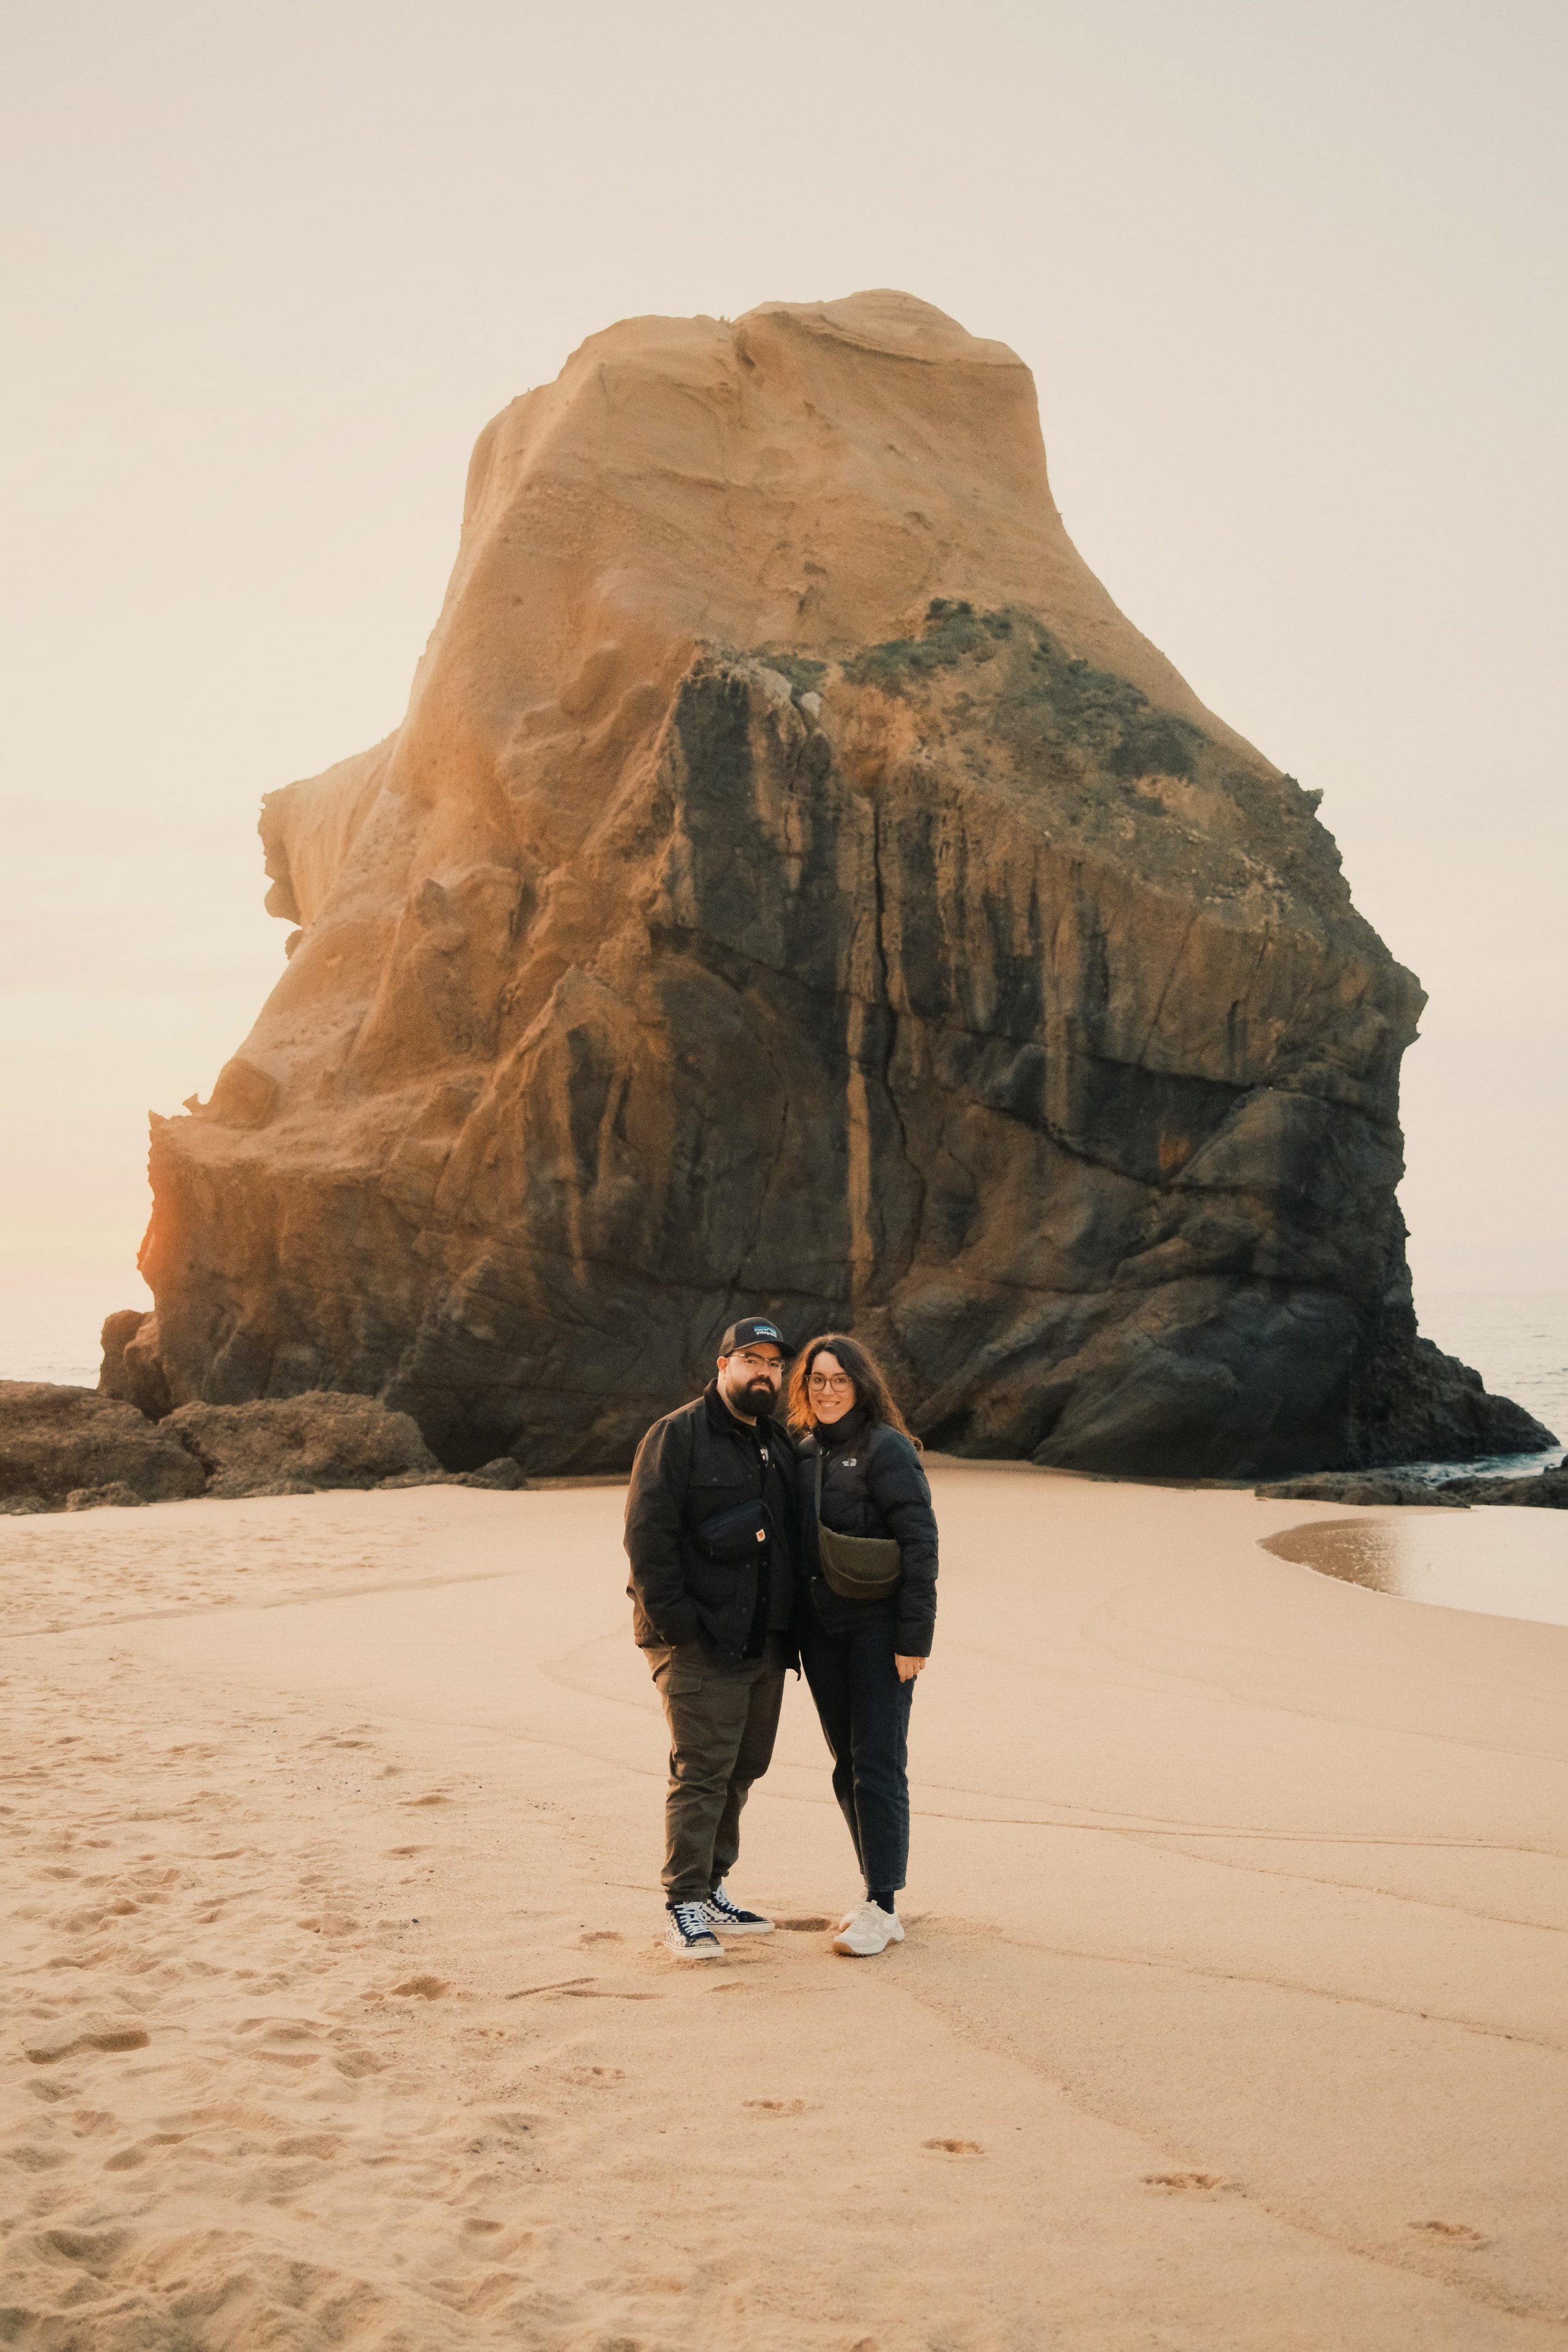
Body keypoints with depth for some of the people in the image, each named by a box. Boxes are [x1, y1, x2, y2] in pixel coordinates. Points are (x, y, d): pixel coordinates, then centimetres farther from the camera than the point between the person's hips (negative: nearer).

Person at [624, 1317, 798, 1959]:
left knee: (741, 1770, 12)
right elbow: (648, 1532, -13)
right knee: (702, 1771, -9)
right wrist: (672, 1617, -18)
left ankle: (711, 1890, 23)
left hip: (765, 1643, 7)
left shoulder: (779, 1447, 18)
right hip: (700, 1643, -7)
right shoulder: (678, 1436, -6)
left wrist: (789, 1630, 15)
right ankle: (684, 1908, -3)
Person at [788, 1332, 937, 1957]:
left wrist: (914, 1638, -17)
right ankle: (877, 1889, 24)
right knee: (847, 1766, 12)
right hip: (821, 1630, 7)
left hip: (878, 1629, -7)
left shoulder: (886, 1449, -10)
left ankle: (883, 1908, -1)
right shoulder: (800, 1452, 10)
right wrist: (791, 1632, 10)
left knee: (877, 1764, -5)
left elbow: (919, 1544, -14)